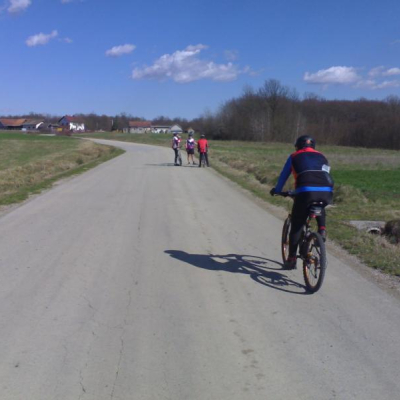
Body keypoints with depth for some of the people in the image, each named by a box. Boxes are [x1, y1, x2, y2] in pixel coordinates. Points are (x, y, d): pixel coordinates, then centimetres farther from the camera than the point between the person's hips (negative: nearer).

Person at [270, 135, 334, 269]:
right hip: (326, 193, 3)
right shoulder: (321, 157, 29)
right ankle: (322, 229, 16)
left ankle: (291, 260, 15)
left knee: (296, 226, 12)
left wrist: (276, 190, 44)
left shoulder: (294, 157, 21)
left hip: (305, 192, -3)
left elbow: (283, 175, 27)